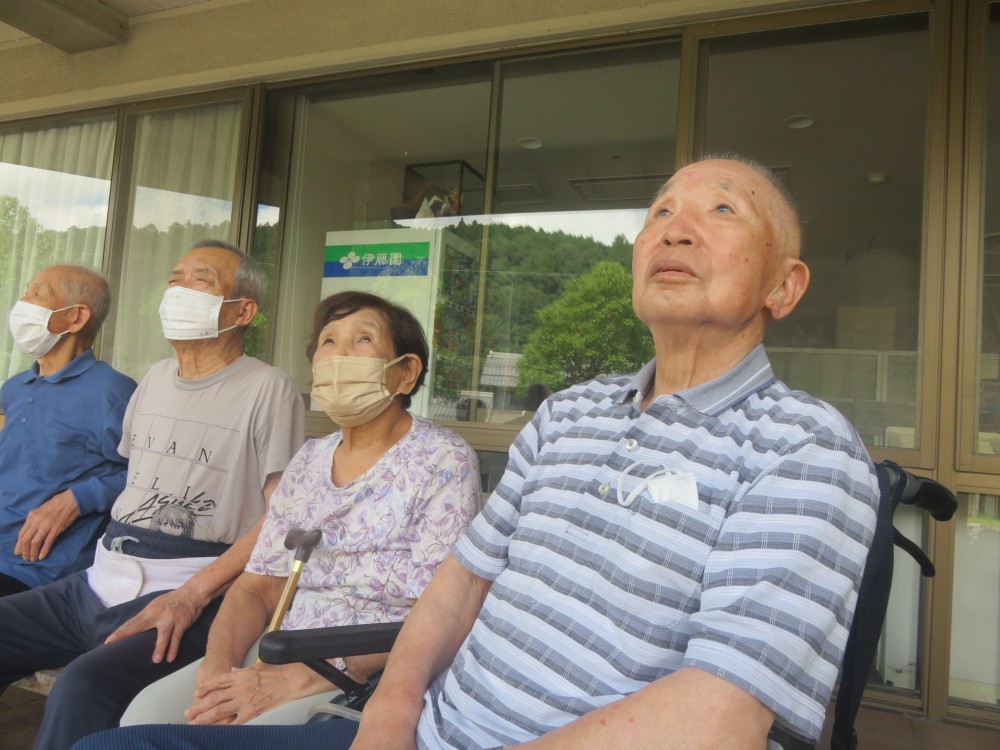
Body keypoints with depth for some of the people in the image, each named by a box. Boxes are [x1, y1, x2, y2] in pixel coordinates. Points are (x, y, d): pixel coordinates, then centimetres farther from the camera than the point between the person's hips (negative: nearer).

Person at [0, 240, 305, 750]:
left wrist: (192, 595, -18)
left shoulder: (268, 390, -8)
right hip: (100, 583, 7)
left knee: (83, 687, -29)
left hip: (186, 598, -7)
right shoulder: (155, 378, 17)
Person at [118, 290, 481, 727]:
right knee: (147, 712, -14)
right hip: (280, 650, 6)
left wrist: (300, 679, -22)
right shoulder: (308, 462, 9)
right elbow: (257, 587, 9)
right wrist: (218, 663, -11)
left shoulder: (443, 461, -11)